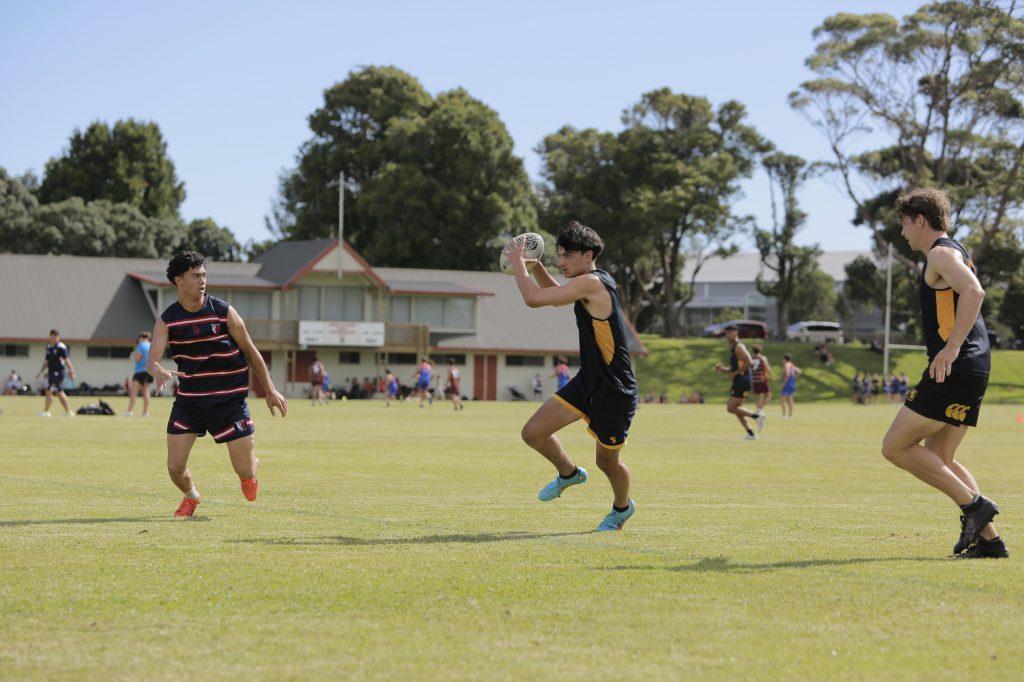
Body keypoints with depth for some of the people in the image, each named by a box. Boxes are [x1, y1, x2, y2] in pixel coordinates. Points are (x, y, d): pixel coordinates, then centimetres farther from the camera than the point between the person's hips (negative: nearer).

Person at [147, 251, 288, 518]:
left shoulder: (224, 313, -8)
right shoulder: (167, 320, -5)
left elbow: (250, 351, 2)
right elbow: (152, 359, -15)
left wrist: (270, 391, 3)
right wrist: (159, 372, -40)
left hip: (229, 399, -1)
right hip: (188, 400, 1)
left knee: (245, 470, -2)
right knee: (175, 467, -7)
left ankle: (251, 469, 38)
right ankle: (191, 497, 29)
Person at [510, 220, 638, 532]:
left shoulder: (592, 282, -22)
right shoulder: (590, 284, 7)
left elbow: (533, 298, -26)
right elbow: (556, 295, 29)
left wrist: (517, 261, -11)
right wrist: (535, 267, 13)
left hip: (614, 391, -9)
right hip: (587, 381, 9)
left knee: (607, 461, 8)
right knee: (533, 433, 0)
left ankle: (622, 507, 39)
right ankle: (569, 474, 28)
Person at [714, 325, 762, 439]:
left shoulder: (739, 347, -10)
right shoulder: (732, 348, 20)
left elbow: (748, 362, -24)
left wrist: (735, 373, -18)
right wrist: (722, 369, 10)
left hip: (743, 381, -10)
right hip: (738, 382, 10)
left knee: (731, 408, -12)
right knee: (736, 409, 12)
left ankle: (756, 416, -10)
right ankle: (750, 433, 13)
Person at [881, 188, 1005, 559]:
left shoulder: (941, 253, -9)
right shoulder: (954, 252, 22)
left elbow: (974, 292, -26)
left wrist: (952, 347, -30)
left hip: (954, 370, -10)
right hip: (974, 369, 10)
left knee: (896, 447, -7)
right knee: (939, 458, 14)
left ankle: (973, 504, -10)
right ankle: (989, 538, 7)